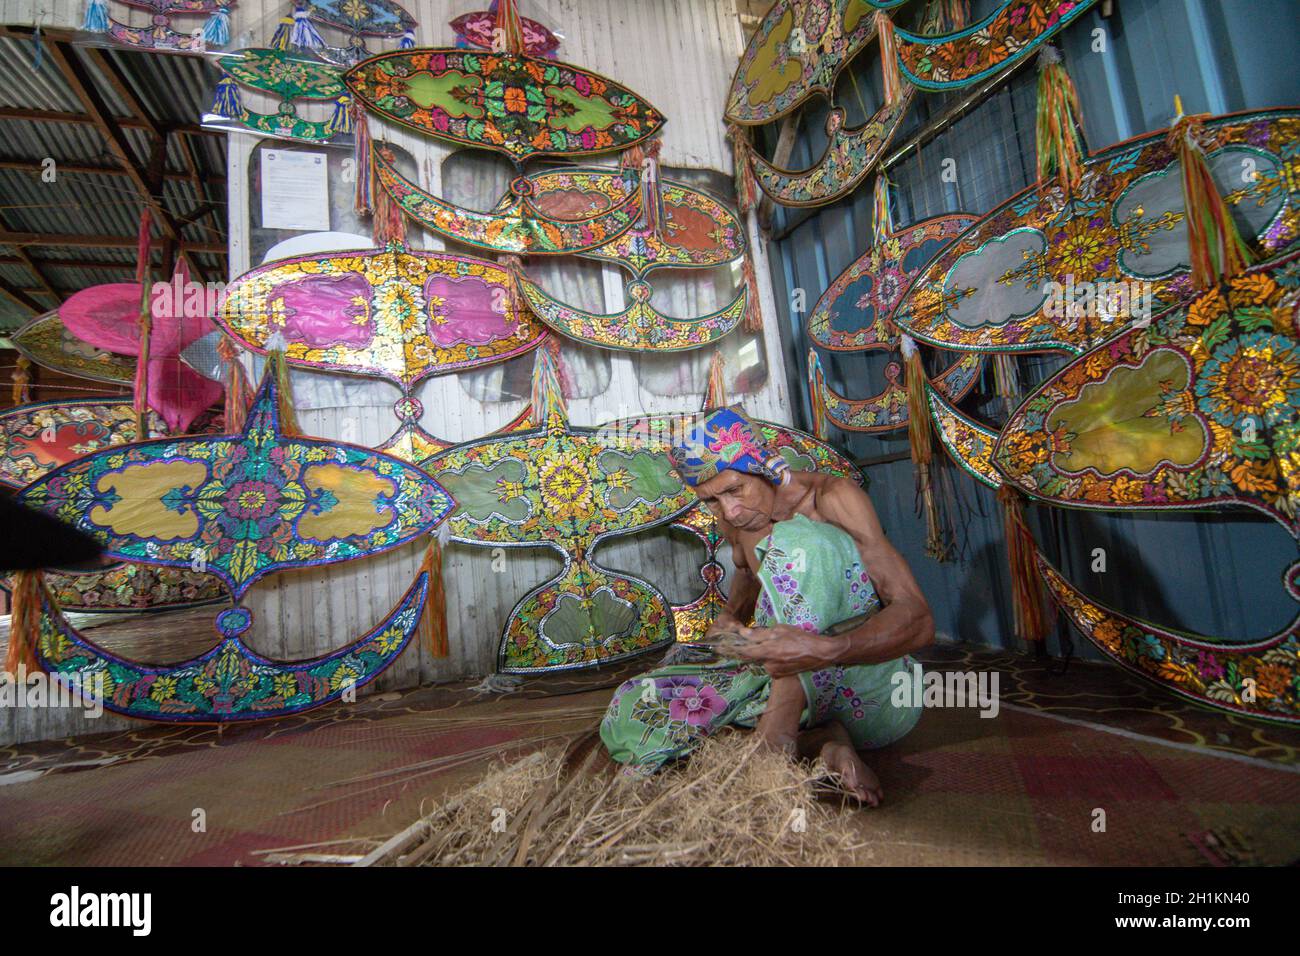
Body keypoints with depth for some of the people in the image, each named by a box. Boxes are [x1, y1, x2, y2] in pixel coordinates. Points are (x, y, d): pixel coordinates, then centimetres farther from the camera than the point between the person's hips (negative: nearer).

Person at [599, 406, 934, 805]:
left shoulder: (832, 497, -14)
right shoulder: (731, 517, 5)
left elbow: (918, 620, -22)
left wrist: (825, 649, -41)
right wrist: (731, 618, 6)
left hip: (871, 684, -6)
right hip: (788, 683, 6)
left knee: (798, 537, -29)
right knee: (629, 714, -13)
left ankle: (777, 733, -28)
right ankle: (821, 741, -19)